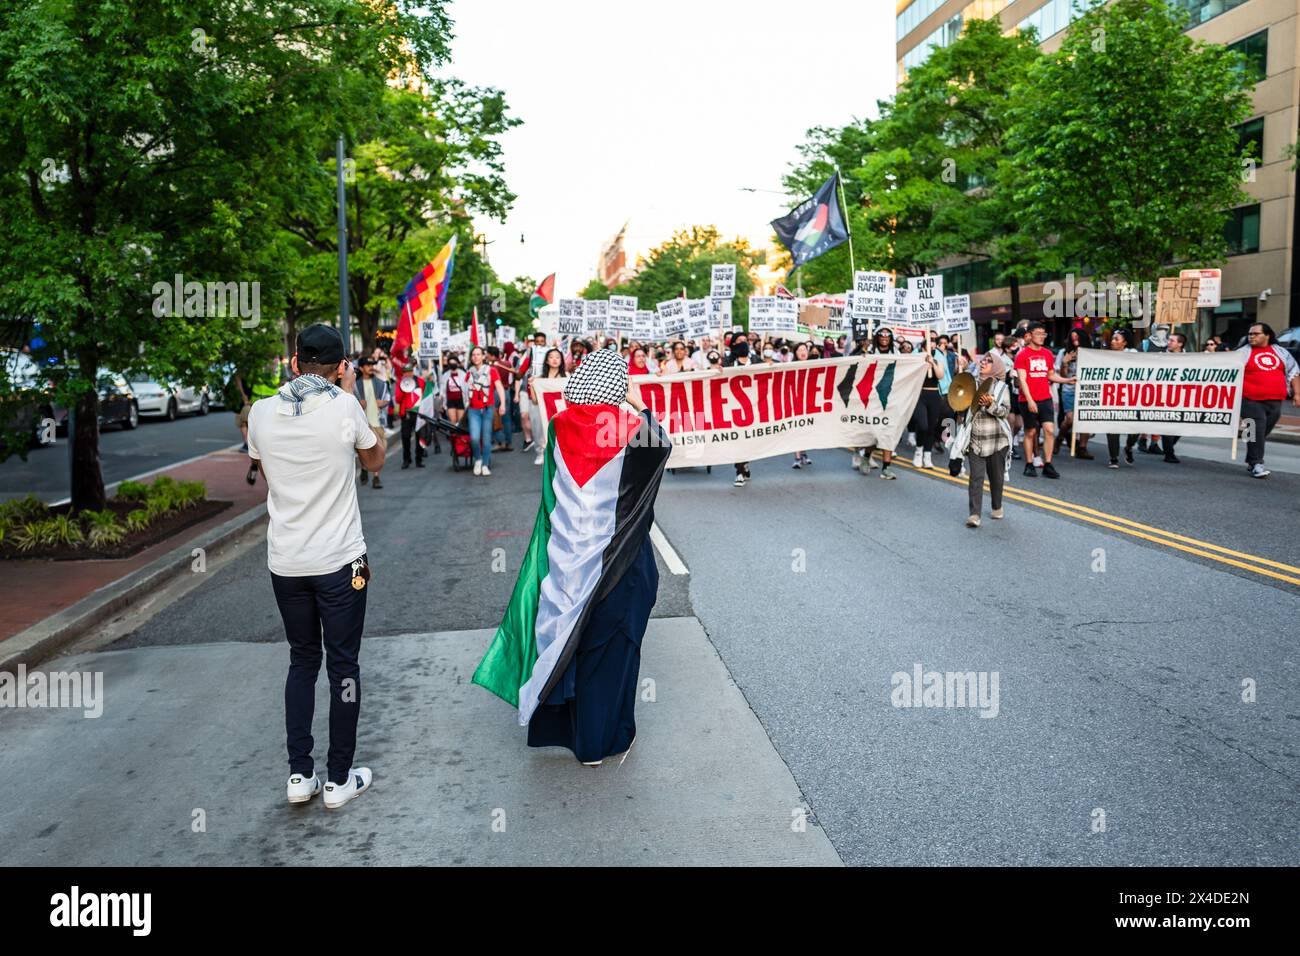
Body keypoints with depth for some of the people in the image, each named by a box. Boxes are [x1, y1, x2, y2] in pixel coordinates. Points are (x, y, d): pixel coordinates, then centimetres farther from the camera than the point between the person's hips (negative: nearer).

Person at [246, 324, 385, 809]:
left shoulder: (261, 411, -1)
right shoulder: (343, 407, -10)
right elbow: (376, 461, 7)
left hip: (285, 562, 4)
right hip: (339, 560, -3)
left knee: (302, 660, 18)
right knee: (343, 665, 8)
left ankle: (299, 775, 20)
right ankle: (339, 779, 16)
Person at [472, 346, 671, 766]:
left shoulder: (561, 426, -8)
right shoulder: (632, 429, -16)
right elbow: (663, 446, 7)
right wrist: (641, 407, 18)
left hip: (566, 555, 3)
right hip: (617, 559, -3)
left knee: (565, 634, 18)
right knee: (611, 644, 11)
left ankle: (561, 725, 33)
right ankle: (603, 739, 24)